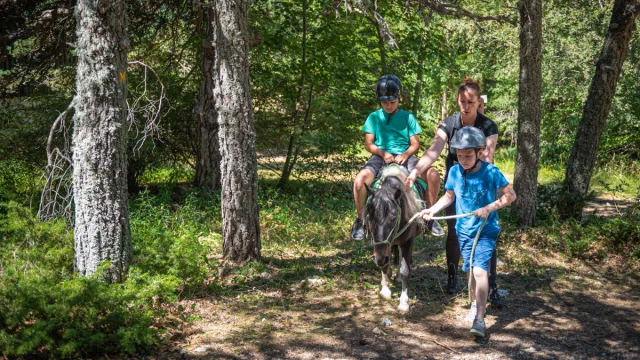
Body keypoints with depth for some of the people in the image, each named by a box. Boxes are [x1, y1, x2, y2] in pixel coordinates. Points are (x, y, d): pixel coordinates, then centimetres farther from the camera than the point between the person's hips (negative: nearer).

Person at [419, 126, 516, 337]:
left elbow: (510, 195, -10)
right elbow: (449, 196, 10)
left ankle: (479, 319, -18)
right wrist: (433, 209, -4)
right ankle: (477, 302, 43)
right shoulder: (454, 172, -4)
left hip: (486, 230, -5)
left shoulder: (491, 172, -15)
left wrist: (489, 208, -22)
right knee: (470, 270, 16)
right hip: (464, 230, 5)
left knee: (480, 270, -18)